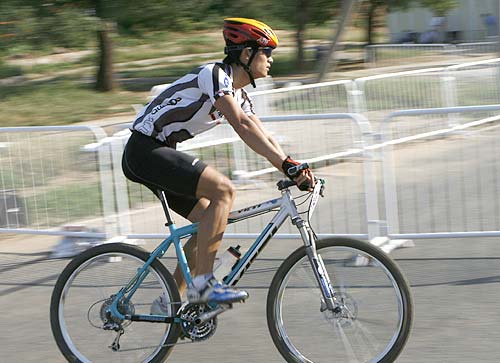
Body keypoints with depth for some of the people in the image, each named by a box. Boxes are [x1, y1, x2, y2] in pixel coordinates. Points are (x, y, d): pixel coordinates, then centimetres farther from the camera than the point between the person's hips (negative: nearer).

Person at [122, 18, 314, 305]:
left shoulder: (239, 95, 14)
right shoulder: (214, 74, -17)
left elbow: (263, 137, 11)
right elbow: (243, 126, -28)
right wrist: (287, 164, -31)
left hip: (159, 153, 10)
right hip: (145, 150, -10)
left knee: (210, 220, 7)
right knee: (223, 190, -22)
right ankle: (203, 283, -21)